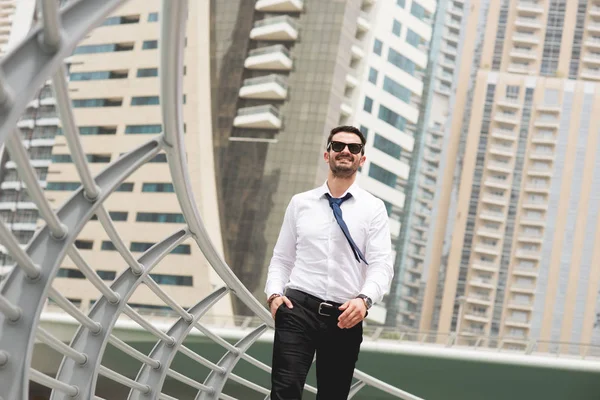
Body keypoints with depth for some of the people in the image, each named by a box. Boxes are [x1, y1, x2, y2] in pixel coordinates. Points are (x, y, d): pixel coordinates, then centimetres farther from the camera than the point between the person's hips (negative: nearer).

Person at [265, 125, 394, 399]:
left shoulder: (373, 208, 5)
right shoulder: (300, 203, 12)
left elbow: (382, 264, -5)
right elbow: (281, 258, 14)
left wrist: (364, 299, -25)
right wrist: (274, 294, -6)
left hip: (345, 318, 0)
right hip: (298, 310, 0)